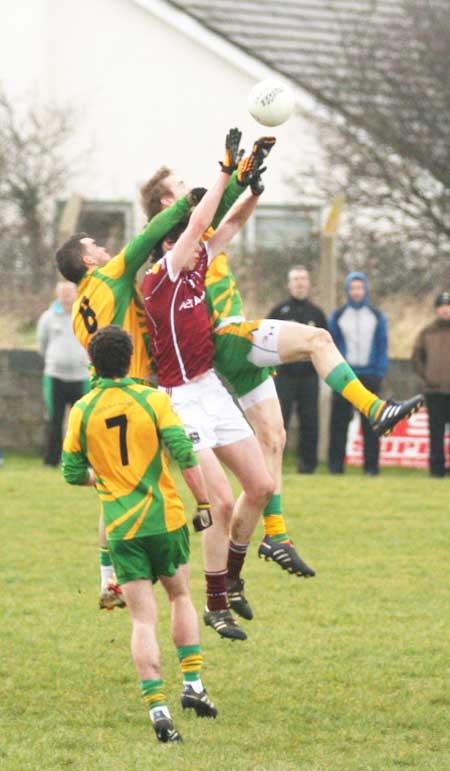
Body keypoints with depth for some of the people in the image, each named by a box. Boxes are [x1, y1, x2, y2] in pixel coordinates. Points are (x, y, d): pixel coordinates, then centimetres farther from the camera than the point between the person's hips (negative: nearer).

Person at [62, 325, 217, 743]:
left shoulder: (82, 411, 0)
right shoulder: (153, 399, -5)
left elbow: (73, 473, 6)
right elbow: (185, 454, -11)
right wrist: (204, 503, -3)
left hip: (121, 528, 0)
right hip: (165, 518, 0)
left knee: (143, 619, 1)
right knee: (180, 596, 22)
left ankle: (157, 707, -10)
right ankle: (192, 683, 14)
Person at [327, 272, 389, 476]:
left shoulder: (377, 316, 8)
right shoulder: (337, 316, 6)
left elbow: (382, 346, 6)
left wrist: (380, 373, -4)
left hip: (370, 374, 0)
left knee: (370, 423, 2)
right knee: (339, 421, -2)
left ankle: (371, 465, 4)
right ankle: (336, 464, 0)